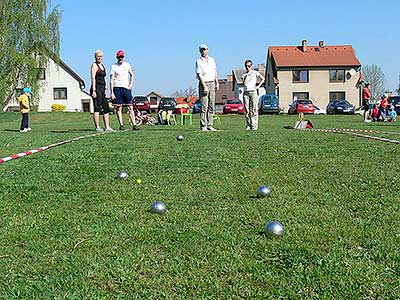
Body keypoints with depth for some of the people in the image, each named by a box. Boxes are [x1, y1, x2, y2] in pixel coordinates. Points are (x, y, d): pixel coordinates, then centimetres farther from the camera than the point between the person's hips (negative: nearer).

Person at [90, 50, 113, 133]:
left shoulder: (103, 66, 21)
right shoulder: (94, 65, -4)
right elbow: (93, 78, -12)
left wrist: (105, 89, 15)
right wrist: (94, 91, -19)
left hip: (102, 88, 9)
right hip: (96, 88, -9)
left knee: (106, 108, 6)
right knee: (97, 108, -10)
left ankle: (107, 127, 8)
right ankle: (97, 127, -11)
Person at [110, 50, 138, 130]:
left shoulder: (127, 65, 10)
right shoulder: (114, 66, 0)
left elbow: (132, 75, 23)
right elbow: (111, 80, -3)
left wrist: (131, 84, 6)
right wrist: (112, 93, -10)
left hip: (126, 87, 3)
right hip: (117, 88, -2)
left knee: (130, 107, -3)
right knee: (118, 108, -1)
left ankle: (134, 124, -5)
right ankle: (121, 125, 4)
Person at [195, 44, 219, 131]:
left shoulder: (212, 60, 14)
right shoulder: (198, 62, -5)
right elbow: (199, 75, -12)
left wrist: (217, 83, 11)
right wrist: (205, 87, -20)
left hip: (212, 83, 6)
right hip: (203, 84, -6)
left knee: (211, 106, 4)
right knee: (204, 106, -9)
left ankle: (210, 125, 8)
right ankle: (203, 126, -7)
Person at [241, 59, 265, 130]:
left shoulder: (255, 73, 8)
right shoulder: (244, 74, 15)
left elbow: (263, 79, 10)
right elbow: (244, 83, 1)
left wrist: (258, 86, 1)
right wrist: (247, 75, -6)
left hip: (253, 92, -3)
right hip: (246, 92, 3)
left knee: (254, 109, -6)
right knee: (247, 110, 0)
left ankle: (254, 125, -7)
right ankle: (248, 125, 4)